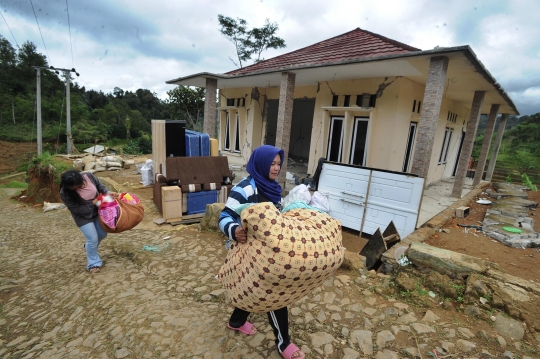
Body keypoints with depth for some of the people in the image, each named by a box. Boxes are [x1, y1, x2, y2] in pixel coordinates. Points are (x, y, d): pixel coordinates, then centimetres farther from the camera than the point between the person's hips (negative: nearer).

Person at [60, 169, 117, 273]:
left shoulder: (88, 175, -22)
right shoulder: (65, 194, -30)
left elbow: (99, 185, -4)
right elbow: (77, 209, -23)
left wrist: (107, 192, -20)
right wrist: (93, 203, -24)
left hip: (97, 210, 5)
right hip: (83, 217, -5)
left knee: (102, 234, 14)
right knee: (93, 238, -6)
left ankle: (90, 247, 47)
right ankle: (94, 263, 15)